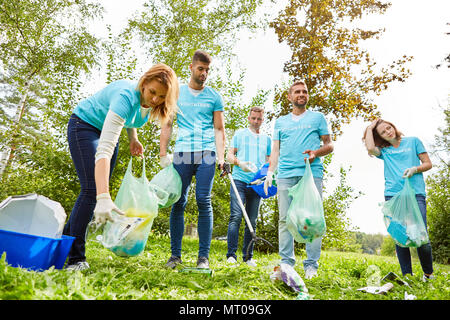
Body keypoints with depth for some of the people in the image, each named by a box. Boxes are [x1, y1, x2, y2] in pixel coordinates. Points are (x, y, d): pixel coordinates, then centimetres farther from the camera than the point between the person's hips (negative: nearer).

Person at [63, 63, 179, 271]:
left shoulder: (149, 103, -15)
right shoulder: (126, 97, -38)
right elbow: (104, 150, -47)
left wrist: (133, 139, -6)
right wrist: (103, 198, -56)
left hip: (108, 130, 7)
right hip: (85, 126, -7)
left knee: (99, 190, 6)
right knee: (92, 189, -19)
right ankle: (75, 258, -9)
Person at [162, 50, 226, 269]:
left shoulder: (214, 97, 12)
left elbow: (219, 129, 11)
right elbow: (167, 124, 13)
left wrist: (221, 157, -1)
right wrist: (163, 154, 3)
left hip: (206, 154, 0)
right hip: (182, 153, 1)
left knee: (204, 202, -4)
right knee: (178, 202, 0)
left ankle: (203, 256, 3)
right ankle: (175, 254, 10)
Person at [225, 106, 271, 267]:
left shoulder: (266, 138, 20)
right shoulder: (239, 134, 12)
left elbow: (268, 159, 22)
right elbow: (229, 155, 8)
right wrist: (239, 163, -13)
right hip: (239, 180, -3)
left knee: (252, 221, 5)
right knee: (236, 216, -12)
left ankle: (248, 256, 13)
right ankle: (231, 255, -7)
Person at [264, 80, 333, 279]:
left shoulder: (318, 117, 17)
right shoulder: (280, 121, 23)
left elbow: (329, 145, 14)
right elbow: (275, 150, 18)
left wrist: (315, 153, -8)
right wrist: (269, 173, 5)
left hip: (311, 173, -2)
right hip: (285, 175, 2)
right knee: (285, 219, -1)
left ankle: (311, 265, 3)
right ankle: (286, 262, 7)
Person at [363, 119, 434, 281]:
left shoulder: (413, 141, 14)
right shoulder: (384, 150, 15)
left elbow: (428, 164, 13)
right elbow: (370, 148, -8)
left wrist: (415, 169, -9)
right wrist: (369, 128, 7)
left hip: (415, 193, -1)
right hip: (393, 195, 2)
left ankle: (428, 273, 14)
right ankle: (407, 275, 9)